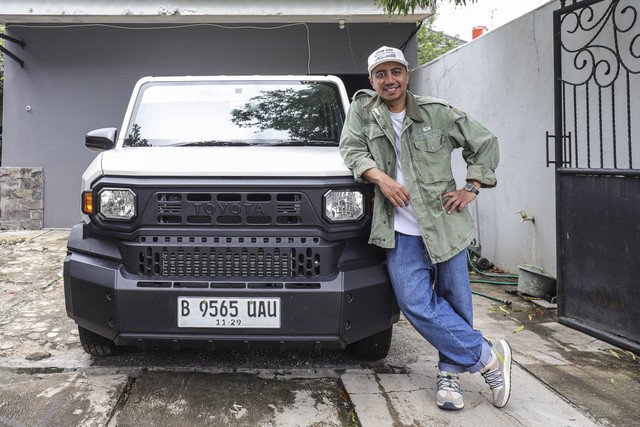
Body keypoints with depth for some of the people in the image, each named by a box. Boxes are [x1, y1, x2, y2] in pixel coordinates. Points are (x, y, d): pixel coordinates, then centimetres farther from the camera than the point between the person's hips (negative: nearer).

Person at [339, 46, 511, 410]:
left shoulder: (438, 113, 2)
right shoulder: (363, 109, 7)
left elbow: (485, 143, 12)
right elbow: (352, 148, 2)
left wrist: (471, 189, 3)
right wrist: (380, 177, -15)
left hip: (445, 224, 0)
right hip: (401, 232, 0)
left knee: (454, 301, 3)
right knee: (416, 303, -12)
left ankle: (451, 372, 21)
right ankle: (489, 357, 0)